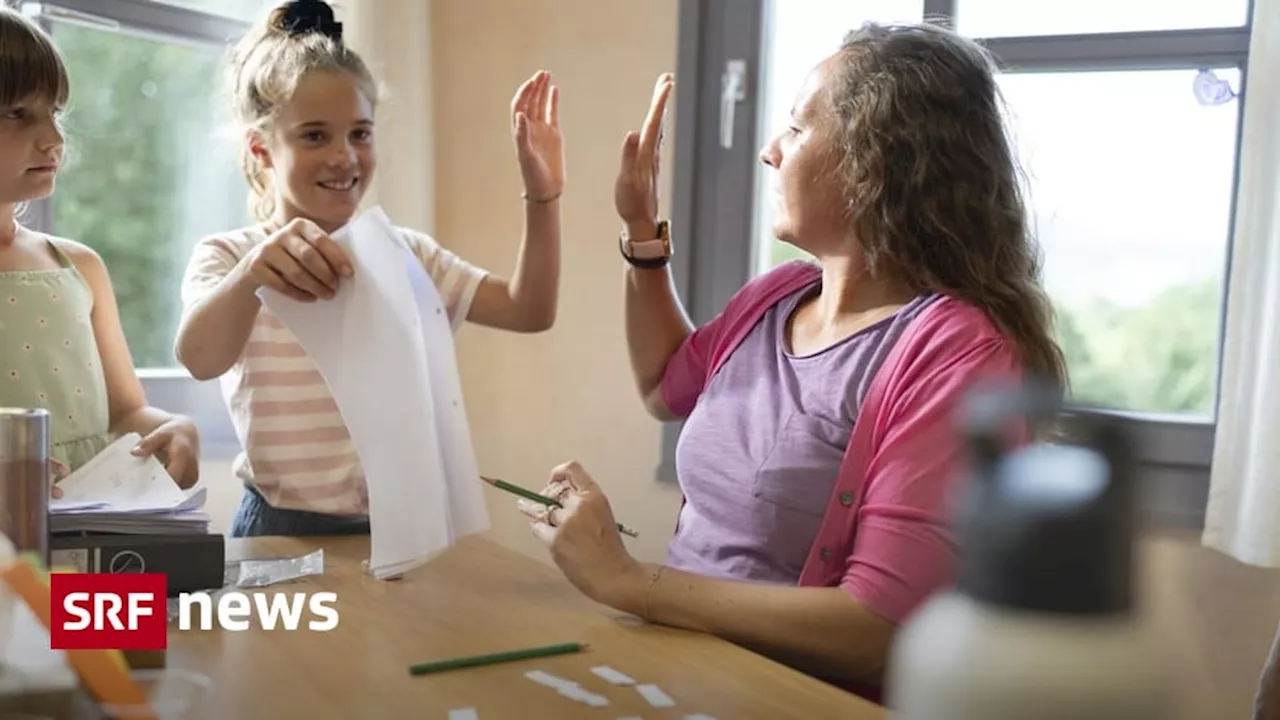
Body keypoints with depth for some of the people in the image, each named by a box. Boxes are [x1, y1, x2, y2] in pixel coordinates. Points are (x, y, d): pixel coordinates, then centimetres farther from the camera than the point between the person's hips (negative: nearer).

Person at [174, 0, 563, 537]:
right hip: (285, 532, -3)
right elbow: (199, 360, -23)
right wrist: (251, 274, -41)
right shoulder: (227, 257, -2)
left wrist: (542, 198, -13)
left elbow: (530, 312, -1)